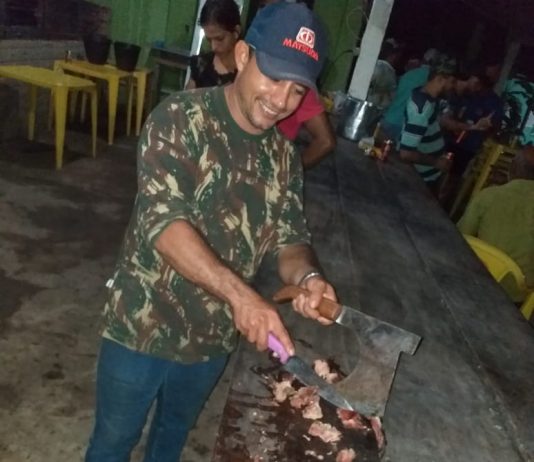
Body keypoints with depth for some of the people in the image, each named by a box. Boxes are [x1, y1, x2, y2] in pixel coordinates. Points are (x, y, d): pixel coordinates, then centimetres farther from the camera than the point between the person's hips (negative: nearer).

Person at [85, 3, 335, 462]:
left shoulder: (284, 156, -2)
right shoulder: (179, 119, -19)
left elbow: (290, 239, -2)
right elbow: (161, 220, -30)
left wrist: (308, 277, -25)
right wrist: (240, 294, -40)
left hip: (214, 338, 5)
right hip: (143, 326, -4)